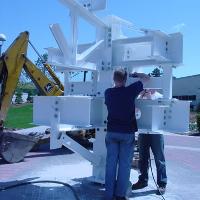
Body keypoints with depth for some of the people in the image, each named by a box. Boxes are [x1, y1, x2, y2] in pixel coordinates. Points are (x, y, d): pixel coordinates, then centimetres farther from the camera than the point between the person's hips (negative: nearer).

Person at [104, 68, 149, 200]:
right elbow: (146, 78, 2)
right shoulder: (131, 91, -10)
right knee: (124, 164, 5)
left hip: (112, 131, 3)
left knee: (111, 163, 7)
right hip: (127, 132, -3)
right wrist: (135, 74, 16)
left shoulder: (108, 93, 0)